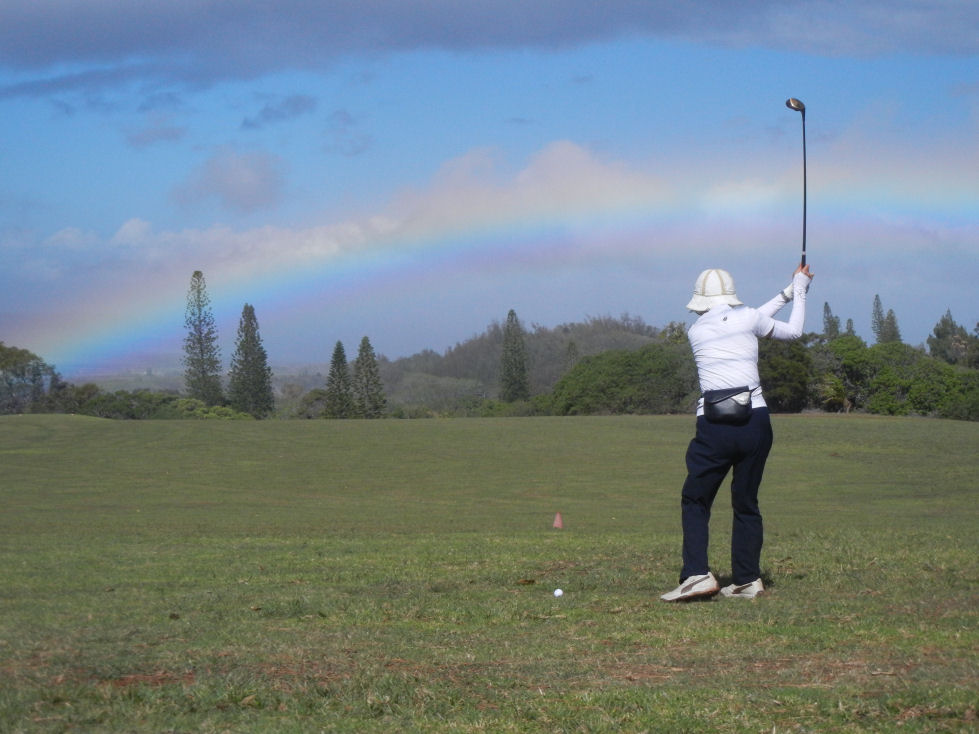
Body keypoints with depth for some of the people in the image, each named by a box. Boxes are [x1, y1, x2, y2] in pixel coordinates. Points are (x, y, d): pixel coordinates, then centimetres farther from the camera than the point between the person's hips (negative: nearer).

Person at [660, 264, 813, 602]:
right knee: (746, 503, 12)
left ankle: (697, 574, -7)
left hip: (714, 427, 0)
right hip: (754, 422, 0)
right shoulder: (747, 318, 3)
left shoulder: (696, 331, 11)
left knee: (695, 500, 9)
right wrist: (798, 291, 33)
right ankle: (747, 580, 10)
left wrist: (786, 293, 31)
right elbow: (793, 331, 18)